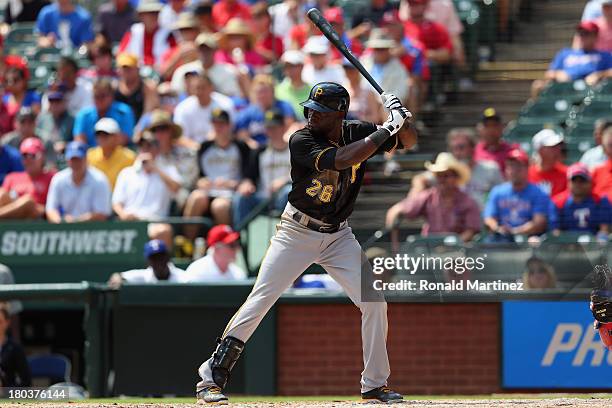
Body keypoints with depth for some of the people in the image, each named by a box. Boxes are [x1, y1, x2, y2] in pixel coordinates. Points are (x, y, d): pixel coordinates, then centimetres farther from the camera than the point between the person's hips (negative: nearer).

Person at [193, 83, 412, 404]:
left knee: (374, 301, -6)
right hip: (296, 233, -4)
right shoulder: (302, 141, -18)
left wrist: (403, 119, -21)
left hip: (338, 236, 4)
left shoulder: (358, 133, -3)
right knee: (259, 301, -9)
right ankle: (212, 377, -4)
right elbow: (341, 160, -32)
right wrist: (388, 128, -31)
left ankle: (374, 384, 6)